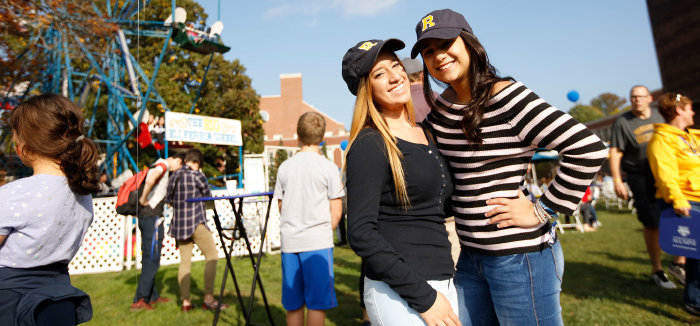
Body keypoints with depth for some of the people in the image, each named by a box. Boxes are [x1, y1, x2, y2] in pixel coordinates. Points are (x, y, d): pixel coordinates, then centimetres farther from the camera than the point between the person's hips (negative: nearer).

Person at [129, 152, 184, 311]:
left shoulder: (157, 165, 19)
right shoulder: (163, 164, -9)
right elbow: (151, 179, -28)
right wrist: (143, 199, -17)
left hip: (144, 216, 10)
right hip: (152, 217, -10)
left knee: (149, 258, 14)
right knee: (152, 260, -4)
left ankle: (152, 296, 24)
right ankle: (139, 300, -1)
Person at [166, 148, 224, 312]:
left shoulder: (174, 176, 9)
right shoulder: (197, 175, -8)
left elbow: (168, 200, 15)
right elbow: (208, 196, 2)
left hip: (178, 224, 7)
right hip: (196, 223, -7)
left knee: (184, 261, 10)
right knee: (212, 256, -1)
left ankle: (185, 301, 13)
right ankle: (208, 298, -3)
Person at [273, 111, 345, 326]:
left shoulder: (285, 167, 5)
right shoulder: (328, 167, -6)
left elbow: (281, 207, 12)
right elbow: (336, 213, -5)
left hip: (289, 241, 4)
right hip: (317, 243, -4)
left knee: (293, 303, 14)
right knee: (317, 302, 6)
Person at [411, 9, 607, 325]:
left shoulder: (506, 96, -15)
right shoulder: (441, 106, 5)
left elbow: (588, 149, -19)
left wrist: (542, 211, -15)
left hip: (518, 255, -6)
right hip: (470, 255, 7)